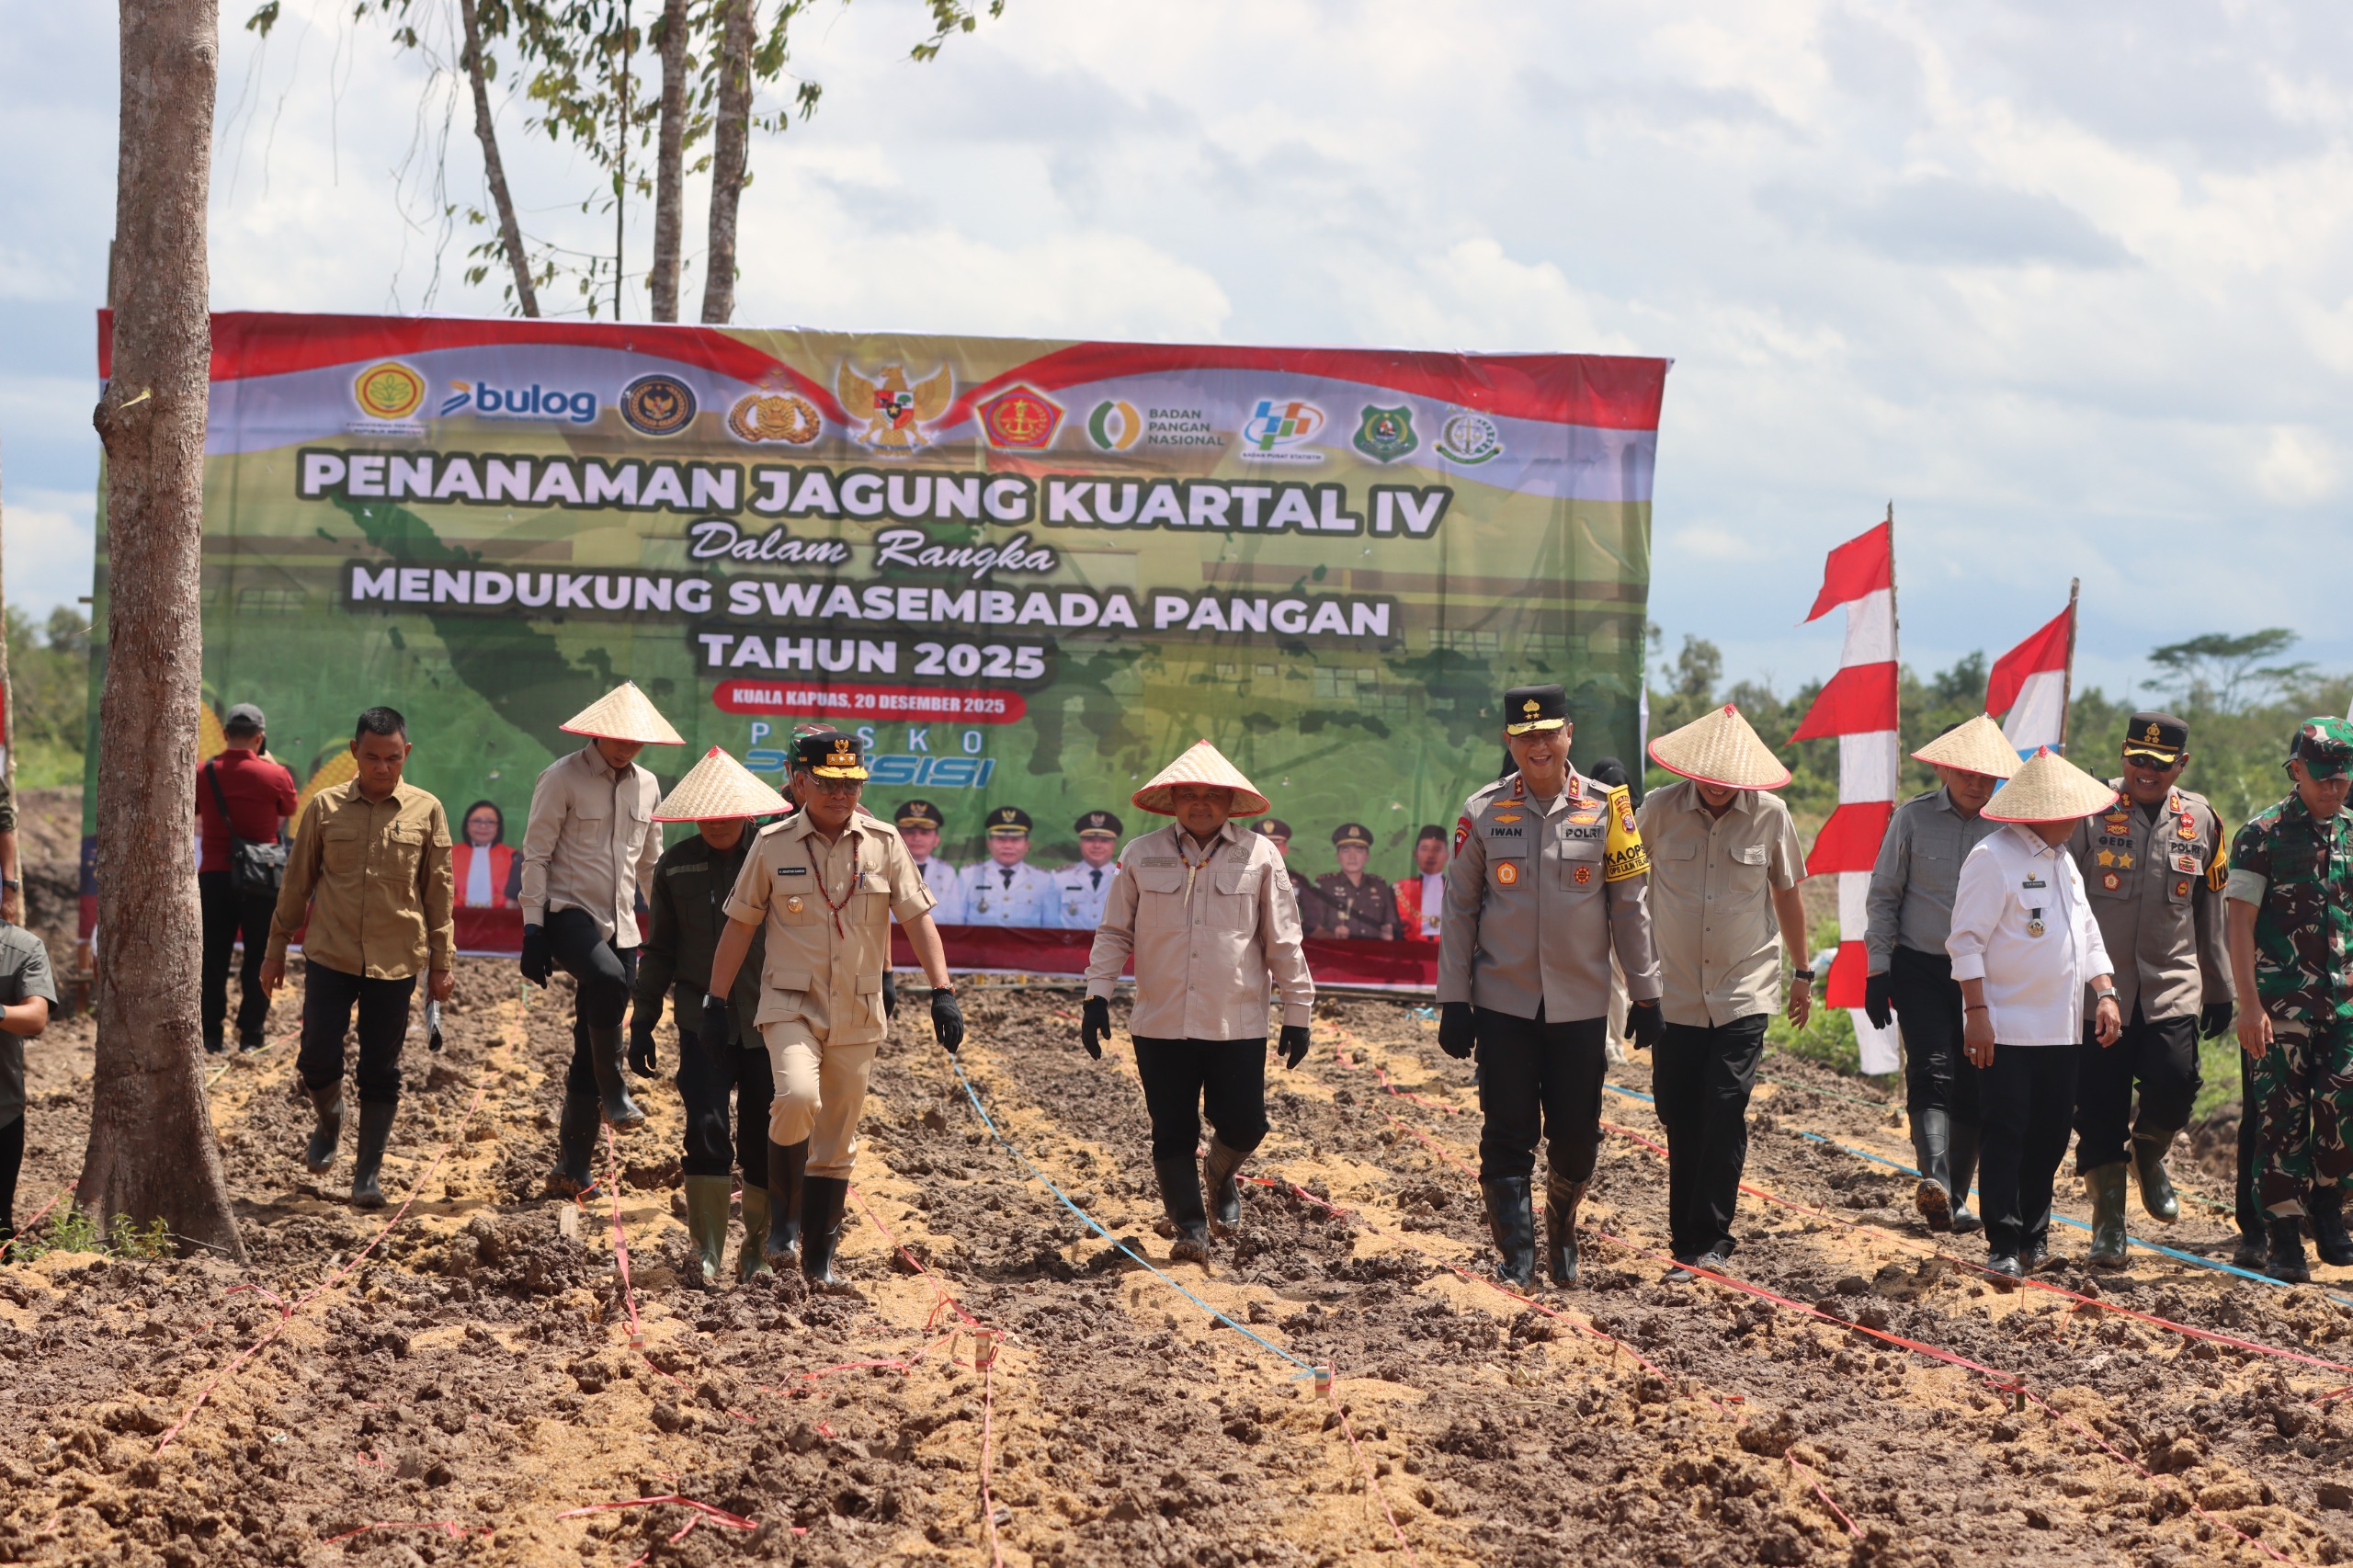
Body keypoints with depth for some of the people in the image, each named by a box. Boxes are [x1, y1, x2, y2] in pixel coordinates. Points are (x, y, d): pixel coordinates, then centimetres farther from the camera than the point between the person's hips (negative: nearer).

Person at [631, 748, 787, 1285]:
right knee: (706, 1127, -11)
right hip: (703, 1019, 1)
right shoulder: (676, 864, 6)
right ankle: (706, 1251, -5)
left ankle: (759, 1246, 20)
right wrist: (642, 1023, 11)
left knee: (763, 1139, 3)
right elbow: (659, 951, 13)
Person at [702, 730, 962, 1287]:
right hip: (792, 1005, -2)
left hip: (857, 1014, 3)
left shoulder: (883, 842, 1)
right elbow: (740, 924, 4)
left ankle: (818, 1257, 20)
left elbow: (917, 918, 1)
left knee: (837, 1142, 8)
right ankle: (783, 1214, -5)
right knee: (798, 1098, -28)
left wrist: (943, 991, -8)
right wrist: (717, 1001, 4)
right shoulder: (773, 844, -2)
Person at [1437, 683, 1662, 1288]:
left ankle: (1562, 1228, 32)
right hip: (1504, 1004, 0)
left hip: (1581, 1005, 1)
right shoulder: (1482, 812, 0)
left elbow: (1631, 906, 5)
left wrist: (1646, 995, 3)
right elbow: (1459, 909, 3)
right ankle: (1517, 1258, 4)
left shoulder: (1606, 809, 1)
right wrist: (1453, 1002, 0)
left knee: (1576, 1137, 6)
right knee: (1508, 1136, -2)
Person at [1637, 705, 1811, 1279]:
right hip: (1675, 992, 1)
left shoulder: (1769, 814, -2)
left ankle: (1709, 1240, -6)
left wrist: (1803, 973, 17)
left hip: (1744, 991, -1)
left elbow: (1787, 892, 12)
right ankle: (1686, 1242, 15)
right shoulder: (1659, 811, -5)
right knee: (1680, 1122, 4)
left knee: (1724, 1112, -12)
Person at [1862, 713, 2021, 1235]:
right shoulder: (1913, 818, 0)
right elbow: (1883, 897, 5)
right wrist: (1878, 970, -1)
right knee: (1933, 1071, -17)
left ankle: (1957, 1198, 12)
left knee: (1973, 1086, 3)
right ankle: (1934, 1180, -32)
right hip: (1920, 969, -2)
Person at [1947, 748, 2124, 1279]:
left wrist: (2106, 994, 9)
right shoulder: (1993, 857, -10)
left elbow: (2087, 934, 21)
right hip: (2007, 1030, -8)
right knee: (2005, 1136, -6)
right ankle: (2004, 1248, -3)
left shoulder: (2063, 859, 16)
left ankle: (2034, 1236, 19)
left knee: (2050, 1135, 9)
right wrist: (1977, 1012, -17)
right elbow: (1966, 940, -13)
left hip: (2062, 1030, 8)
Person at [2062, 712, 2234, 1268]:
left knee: (2174, 1082, -16)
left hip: (2172, 985, 2)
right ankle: (2108, 1224, 10)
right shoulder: (2091, 811, -3)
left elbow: (2212, 914, 17)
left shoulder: (2199, 820, 9)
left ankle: (2150, 1156, 17)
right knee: (2099, 1108, -2)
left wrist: (2220, 990, 18)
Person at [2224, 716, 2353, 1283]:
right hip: (2282, 1001, -4)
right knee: (2284, 1117, -2)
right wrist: (2250, 1005, -14)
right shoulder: (2263, 835, -4)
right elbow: (2240, 923, -7)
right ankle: (2284, 1242, 3)